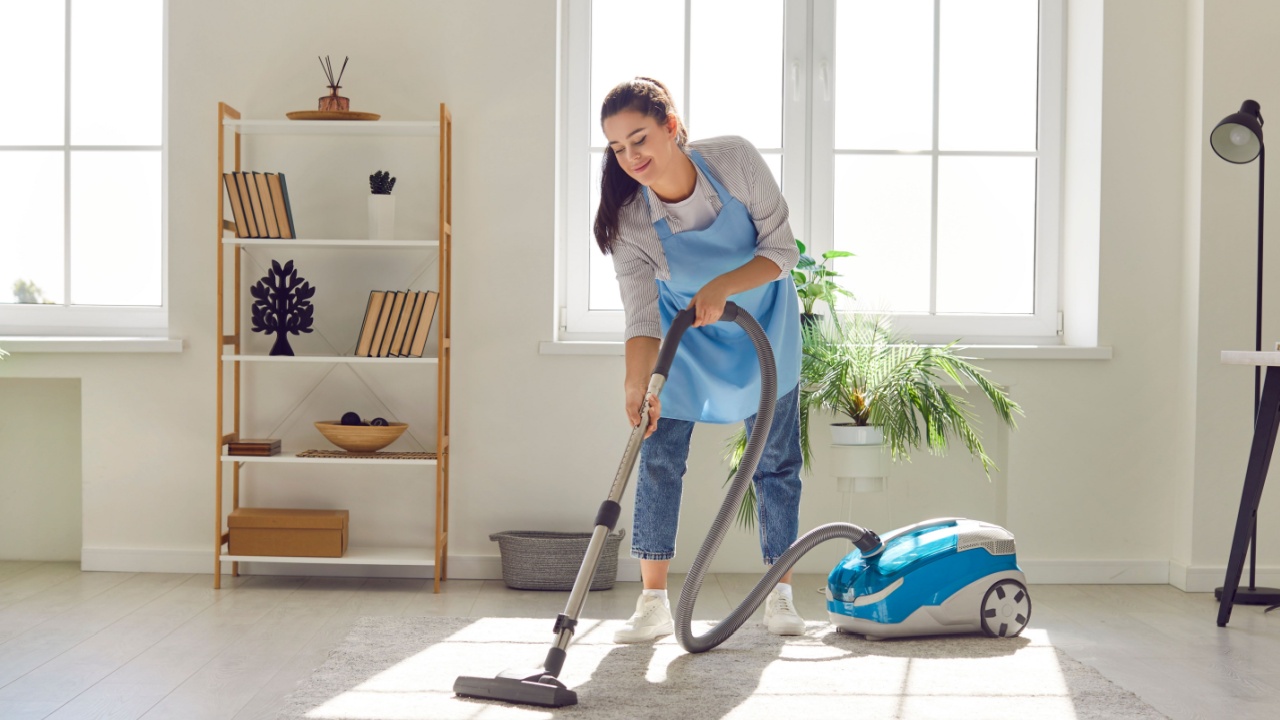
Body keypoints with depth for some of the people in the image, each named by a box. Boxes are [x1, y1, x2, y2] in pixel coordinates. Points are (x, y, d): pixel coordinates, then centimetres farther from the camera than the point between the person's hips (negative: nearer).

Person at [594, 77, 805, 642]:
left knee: (776, 460, 4)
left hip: (763, 322, 0)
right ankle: (654, 601, 4)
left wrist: (721, 288, -35)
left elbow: (782, 249, -20)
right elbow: (642, 316, -28)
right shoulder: (627, 218, -25)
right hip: (682, 332, 0)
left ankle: (780, 595, 17)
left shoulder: (735, 160, -27)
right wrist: (636, 389, -43)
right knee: (659, 458, -6)